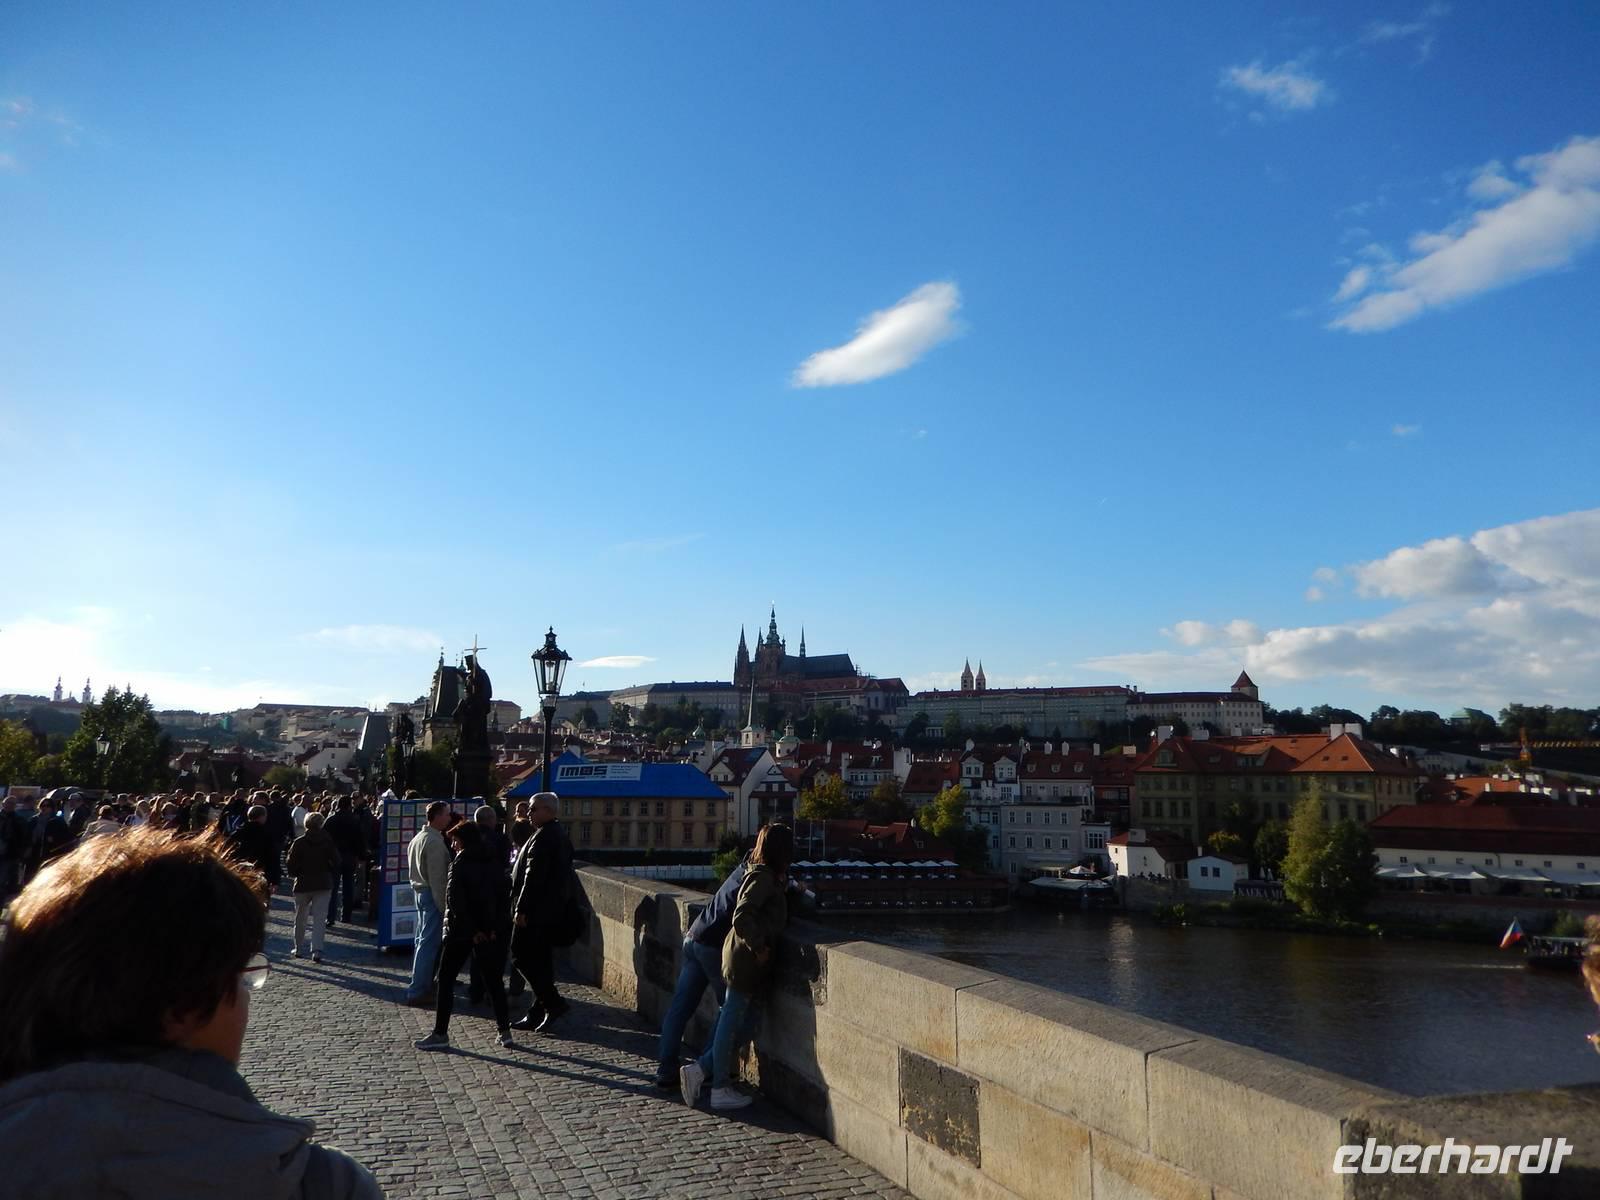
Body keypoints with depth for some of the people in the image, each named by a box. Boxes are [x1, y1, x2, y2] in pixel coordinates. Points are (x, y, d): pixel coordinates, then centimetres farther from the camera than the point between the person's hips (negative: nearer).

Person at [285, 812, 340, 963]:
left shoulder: (299, 842, -7)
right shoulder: (328, 841, -3)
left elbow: (292, 864, -8)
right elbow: (336, 862, -3)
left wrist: (294, 875, 12)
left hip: (303, 884, 0)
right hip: (323, 884, 0)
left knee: (300, 918, 16)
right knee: (319, 919, 1)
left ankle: (299, 949, 24)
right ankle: (316, 950, -10)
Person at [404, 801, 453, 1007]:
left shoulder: (418, 838, 13)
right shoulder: (435, 842, -18)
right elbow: (437, 878, -20)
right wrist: (442, 906, -18)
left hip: (419, 891, 10)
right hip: (432, 895, -10)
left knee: (423, 941, 18)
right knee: (429, 943, -6)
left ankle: (420, 984, 27)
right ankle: (418, 991, -3)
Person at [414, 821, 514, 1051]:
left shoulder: (460, 864, -9)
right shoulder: (494, 864, 8)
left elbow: (455, 900, -18)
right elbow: (505, 894, 3)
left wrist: (471, 930, -14)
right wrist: (496, 927, 0)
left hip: (461, 931, -5)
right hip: (491, 932, 6)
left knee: (446, 979, 6)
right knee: (493, 980, 12)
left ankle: (440, 1034, 7)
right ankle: (505, 1031, 11)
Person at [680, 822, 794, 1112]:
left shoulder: (766, 876, 12)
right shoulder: (763, 878, -17)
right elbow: (742, 918, -25)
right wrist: (759, 947, -16)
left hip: (741, 957, 9)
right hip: (745, 959, -9)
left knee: (732, 1023, 15)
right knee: (731, 1023, 0)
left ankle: (698, 1070, 18)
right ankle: (720, 1089, 9)